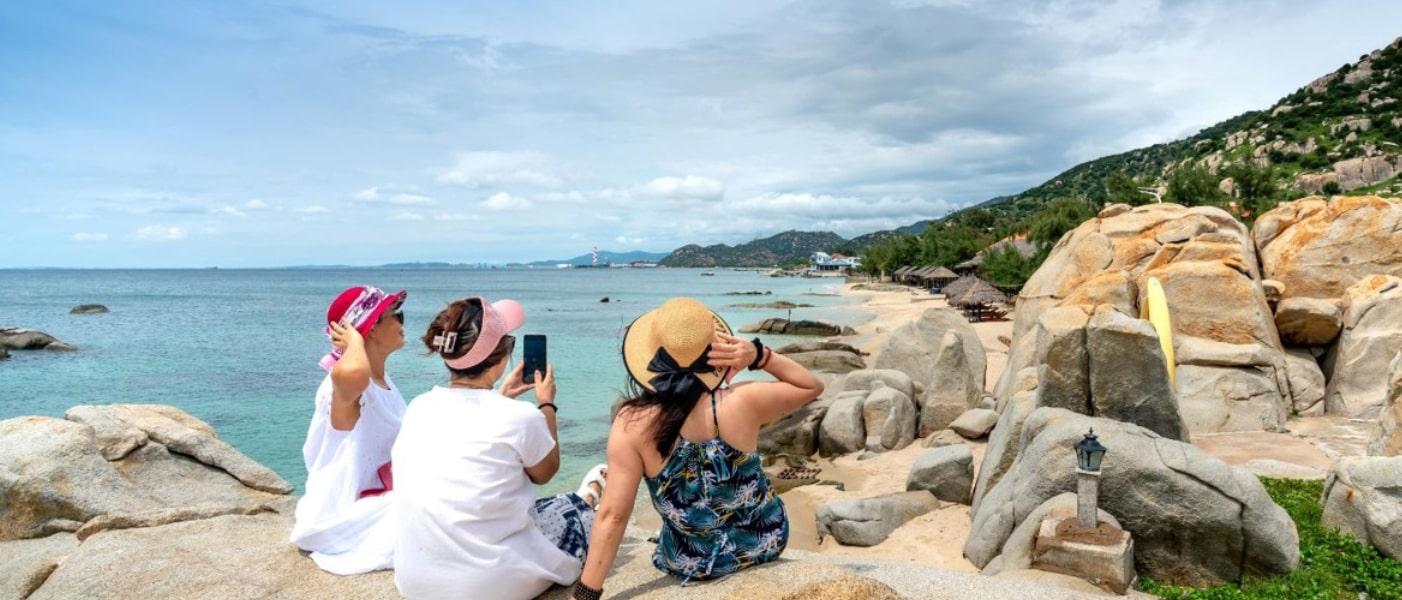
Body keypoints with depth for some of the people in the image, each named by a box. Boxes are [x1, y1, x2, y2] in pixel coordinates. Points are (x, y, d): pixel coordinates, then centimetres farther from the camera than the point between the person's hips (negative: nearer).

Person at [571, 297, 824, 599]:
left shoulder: (632, 424, -25)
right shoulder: (742, 403, -23)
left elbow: (612, 515, -23)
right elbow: (812, 386, -6)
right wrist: (759, 356, -19)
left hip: (695, 565, -1)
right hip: (765, 541, 1)